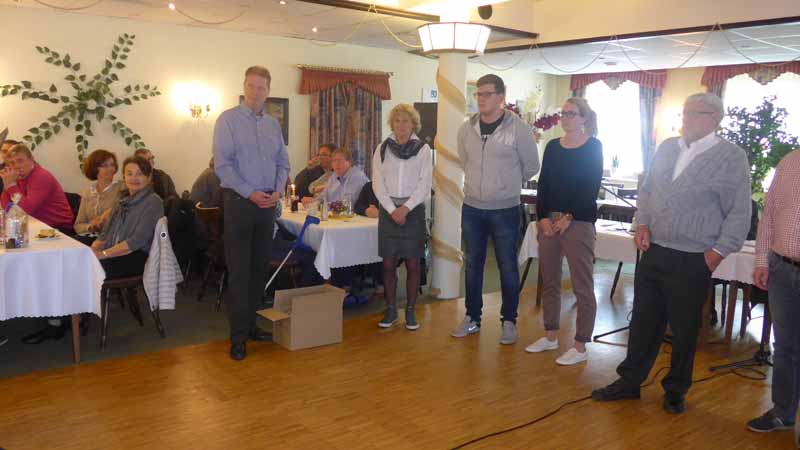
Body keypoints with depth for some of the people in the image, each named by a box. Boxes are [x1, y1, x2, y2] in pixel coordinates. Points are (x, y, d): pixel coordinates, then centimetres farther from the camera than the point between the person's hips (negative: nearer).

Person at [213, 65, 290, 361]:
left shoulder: (273, 124, 13)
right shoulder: (228, 119, -4)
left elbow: (283, 163, 15)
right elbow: (222, 164, -12)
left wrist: (278, 190, -3)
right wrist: (250, 193, -17)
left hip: (267, 204, 6)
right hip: (239, 202, -6)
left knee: (259, 269, 11)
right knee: (239, 272, -3)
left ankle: (251, 324, 23)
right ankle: (238, 336, 4)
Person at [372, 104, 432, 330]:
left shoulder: (423, 149, 1)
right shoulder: (382, 149, 5)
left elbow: (425, 184, -4)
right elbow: (377, 183, 0)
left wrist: (405, 208, -13)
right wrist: (392, 210, -10)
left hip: (414, 211, -1)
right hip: (388, 210, 1)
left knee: (412, 264, 2)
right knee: (389, 264, 4)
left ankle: (410, 311, 13)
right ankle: (391, 310, 16)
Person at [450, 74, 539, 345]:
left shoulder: (518, 128, -9)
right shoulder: (467, 128, 2)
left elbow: (531, 167, 1)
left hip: (505, 210, -4)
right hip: (472, 208, 4)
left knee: (507, 267, 5)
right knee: (473, 264, 12)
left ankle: (509, 322, 19)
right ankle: (472, 318, 25)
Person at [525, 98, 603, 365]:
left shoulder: (593, 147, -1)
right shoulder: (552, 147, 12)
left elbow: (591, 188, -8)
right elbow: (543, 185, 8)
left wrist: (569, 217, -12)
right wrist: (543, 217, -5)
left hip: (578, 222, -5)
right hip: (548, 220, 5)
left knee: (582, 286, -1)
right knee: (549, 282, 12)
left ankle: (580, 347, 7)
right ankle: (550, 336, 25)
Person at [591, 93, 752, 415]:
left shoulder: (731, 157, -7)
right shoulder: (667, 148, 8)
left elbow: (739, 214, -7)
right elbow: (646, 190, 15)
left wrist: (717, 253, -10)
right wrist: (642, 224, 2)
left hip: (692, 261, -4)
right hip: (654, 252, 5)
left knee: (684, 330, 9)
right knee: (643, 321, 12)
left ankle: (676, 391, 27)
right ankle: (629, 381, 25)